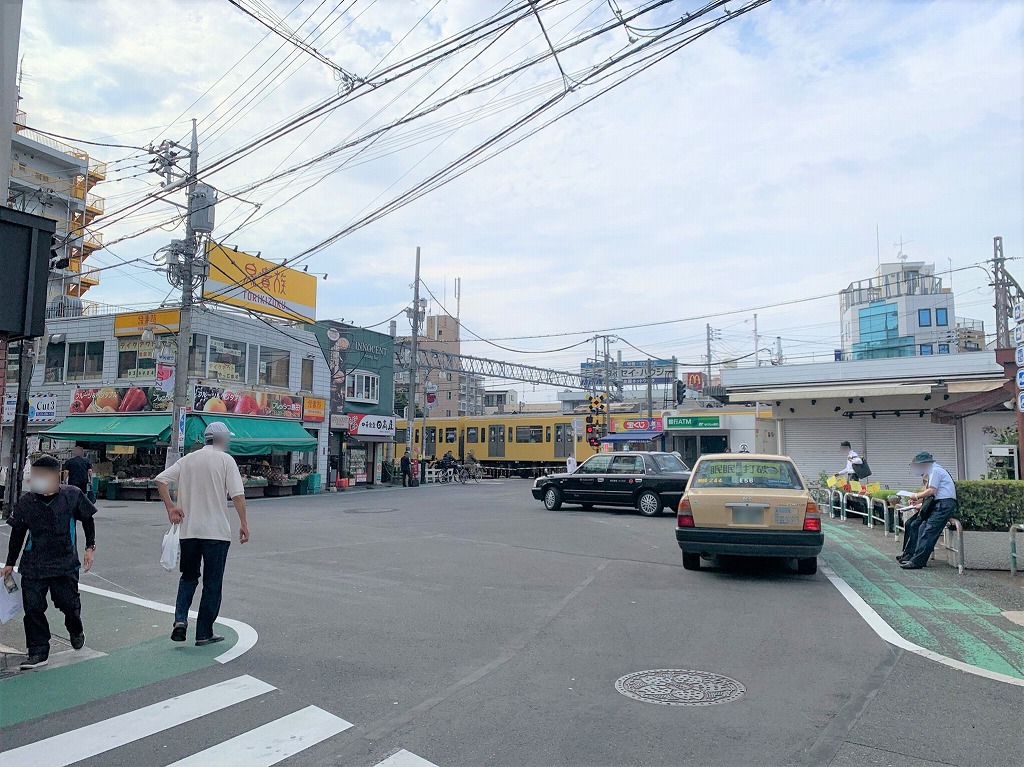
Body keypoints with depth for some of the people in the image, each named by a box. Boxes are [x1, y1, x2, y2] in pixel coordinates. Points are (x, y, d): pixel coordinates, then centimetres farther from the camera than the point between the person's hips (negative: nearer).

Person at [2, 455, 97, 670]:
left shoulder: (72, 495, -5)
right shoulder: (26, 502, 0)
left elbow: (88, 520, 8)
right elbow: (17, 534, 12)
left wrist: (90, 547, 5)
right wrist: (9, 563, 16)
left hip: (65, 564, -2)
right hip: (32, 566, 2)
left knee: (69, 603, 1)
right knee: (33, 608, -1)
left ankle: (76, 631, 34)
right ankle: (38, 652, 12)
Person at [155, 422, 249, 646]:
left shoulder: (188, 459, 10)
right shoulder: (225, 460, -5)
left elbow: (160, 480, 5)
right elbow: (237, 494, -13)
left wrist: (171, 507, 7)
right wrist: (243, 523, -9)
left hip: (188, 530, 5)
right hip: (216, 531, -4)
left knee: (189, 577, 21)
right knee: (212, 583, 6)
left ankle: (180, 619, 2)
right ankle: (204, 634, 10)